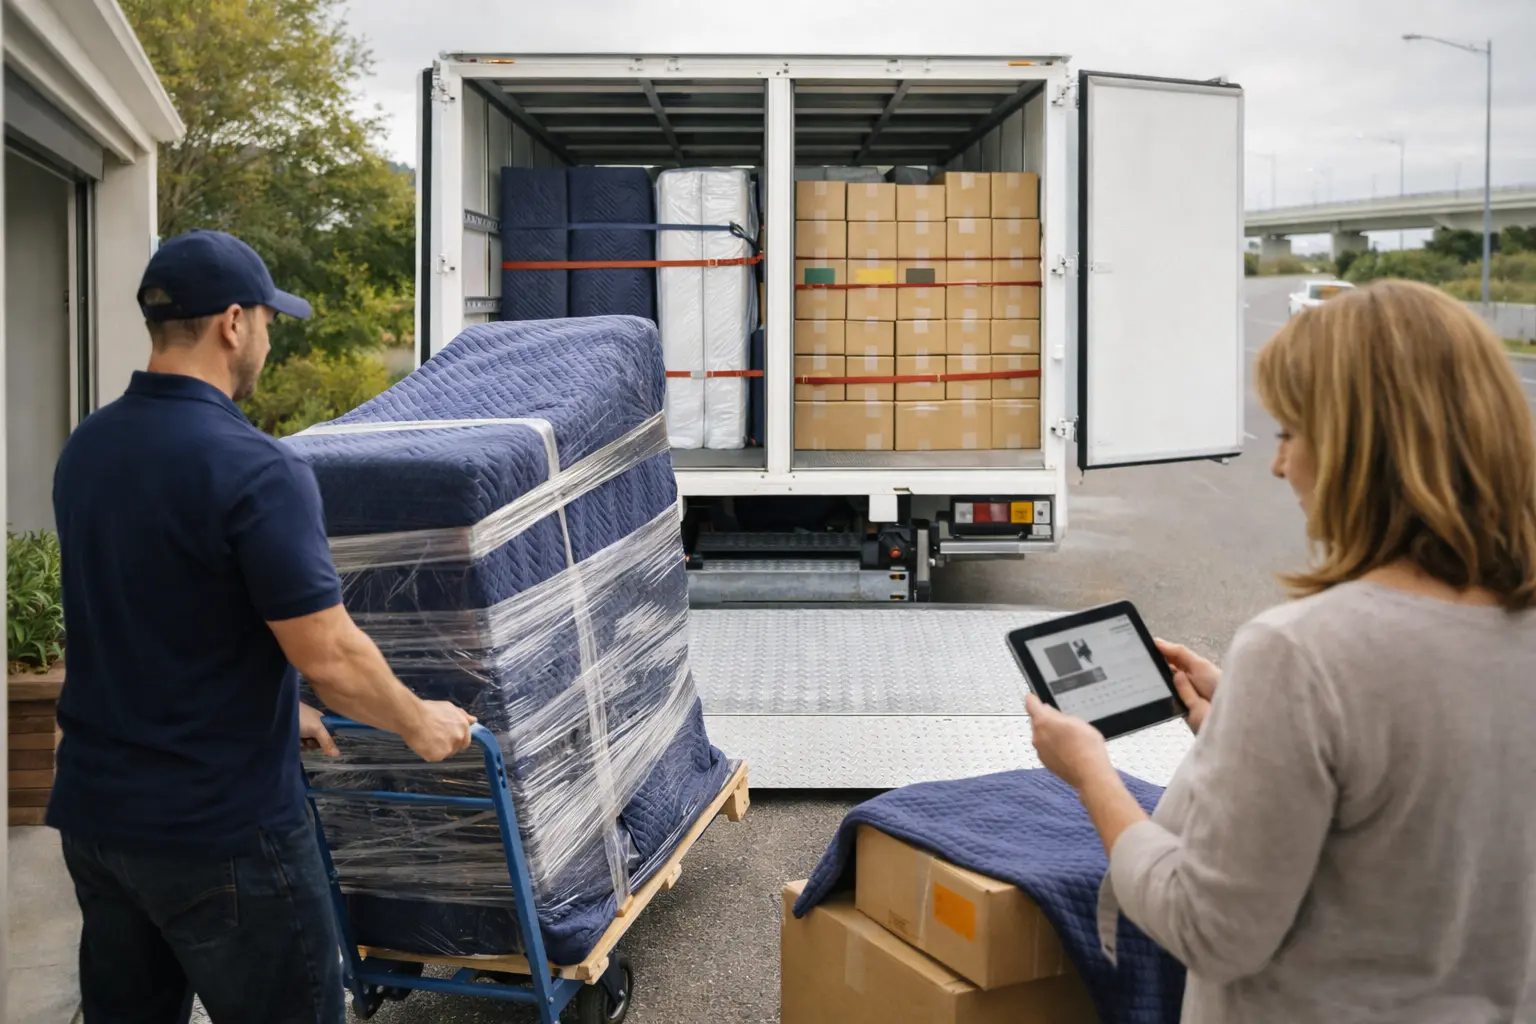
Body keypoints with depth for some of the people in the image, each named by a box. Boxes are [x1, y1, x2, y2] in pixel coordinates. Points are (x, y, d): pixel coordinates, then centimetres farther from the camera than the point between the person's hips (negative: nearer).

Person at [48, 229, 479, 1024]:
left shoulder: (85, 449, 4)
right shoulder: (254, 469, -21)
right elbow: (328, 656, -20)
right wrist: (419, 723, -2)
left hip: (94, 811, 8)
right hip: (217, 830, -8)